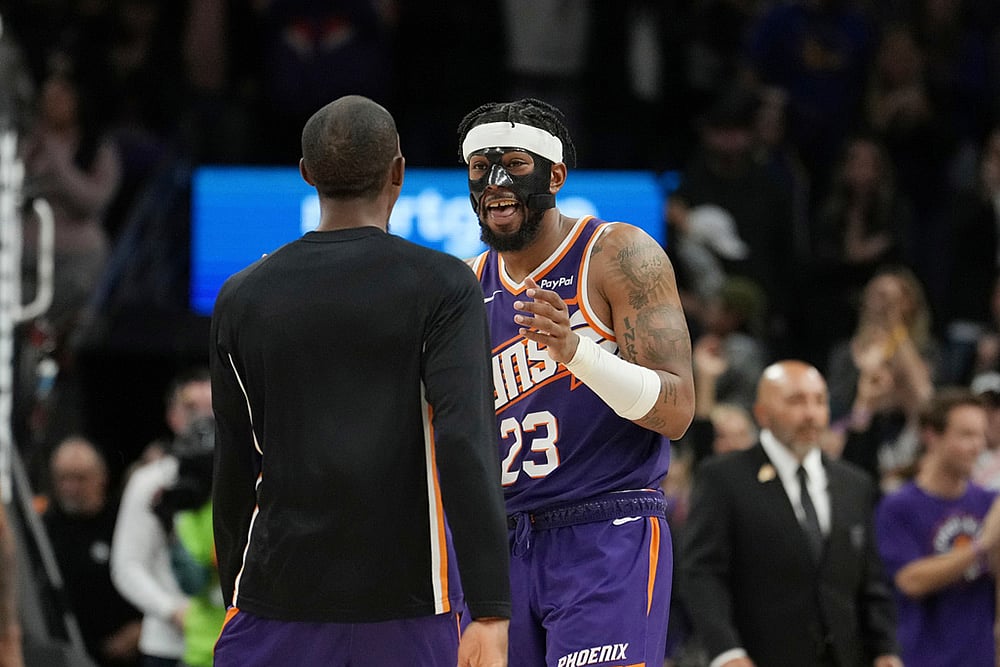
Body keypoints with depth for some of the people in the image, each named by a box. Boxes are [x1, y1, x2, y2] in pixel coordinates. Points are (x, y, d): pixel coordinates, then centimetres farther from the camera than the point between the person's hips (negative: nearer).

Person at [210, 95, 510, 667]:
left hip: (280, 602, 2)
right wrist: (491, 615, -19)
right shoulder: (443, 287, -4)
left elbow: (234, 475, 12)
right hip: (407, 608, -2)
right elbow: (465, 444, -16)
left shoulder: (243, 297, 6)